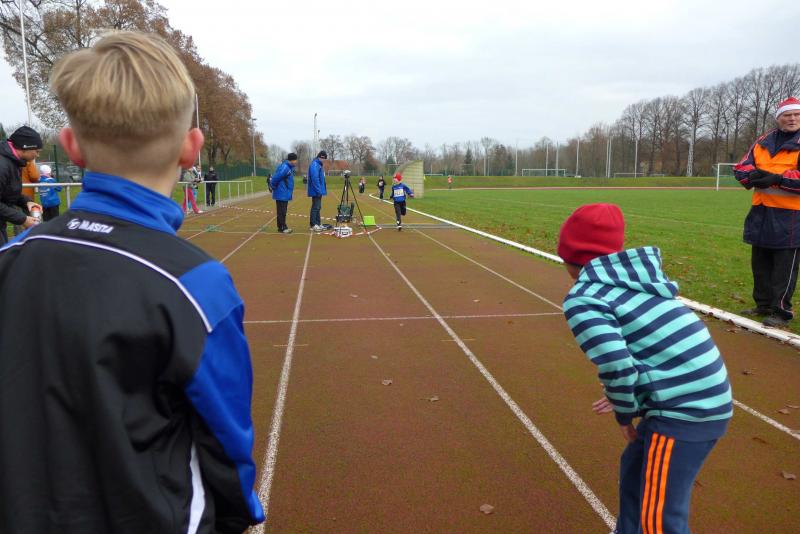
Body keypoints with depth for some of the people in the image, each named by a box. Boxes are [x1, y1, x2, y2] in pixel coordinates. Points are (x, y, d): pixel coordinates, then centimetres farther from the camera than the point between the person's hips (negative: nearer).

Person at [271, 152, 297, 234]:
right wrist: (274, 187, -7)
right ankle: (282, 228, 3)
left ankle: (283, 227, 22)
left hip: (285, 194, 9)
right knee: (281, 211, -3)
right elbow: (275, 178, -21)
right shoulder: (284, 168, -20)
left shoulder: (289, 167, 11)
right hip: (281, 194, -9)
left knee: (283, 211, 15)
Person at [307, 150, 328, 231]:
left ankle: (318, 224, 20)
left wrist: (321, 190, 17)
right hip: (316, 191, -10)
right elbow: (315, 179, -22)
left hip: (319, 191, 10)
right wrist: (319, 191, -22)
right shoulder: (314, 165, -15)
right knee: (315, 208, -7)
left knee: (318, 207, 13)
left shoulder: (319, 165, 16)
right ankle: (313, 225, -3)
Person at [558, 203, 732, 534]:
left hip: (684, 411, -9)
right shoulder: (631, 279, 14)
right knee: (634, 468, 26)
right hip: (707, 396, 10)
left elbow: (617, 366, -21)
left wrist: (625, 415, -3)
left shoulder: (582, 299, -11)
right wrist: (629, 399, 17)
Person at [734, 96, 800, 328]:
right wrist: (753, 174, -12)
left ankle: (781, 311, 7)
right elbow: (741, 167, 9)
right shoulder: (764, 142, 13)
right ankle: (763, 304, 26)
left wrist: (777, 179, -22)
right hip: (760, 211, 6)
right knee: (759, 262, 14)